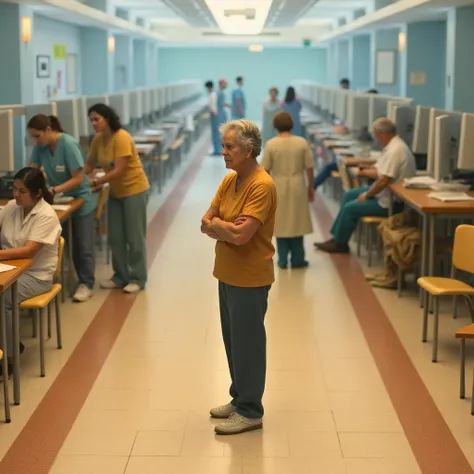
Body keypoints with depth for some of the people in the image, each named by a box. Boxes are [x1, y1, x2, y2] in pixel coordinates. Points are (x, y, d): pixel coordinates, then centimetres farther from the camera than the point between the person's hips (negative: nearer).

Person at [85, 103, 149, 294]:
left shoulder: (122, 138, -23)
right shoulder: (98, 139, 0)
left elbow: (119, 170, -27)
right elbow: (89, 165, 4)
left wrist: (95, 182, -28)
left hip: (134, 190, -7)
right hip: (116, 192, 7)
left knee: (134, 237, 0)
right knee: (116, 237, 9)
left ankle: (138, 279, 10)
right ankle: (121, 276, 21)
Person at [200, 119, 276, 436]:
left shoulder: (262, 185, -20)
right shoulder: (229, 180, 7)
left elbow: (241, 235, -27)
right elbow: (205, 224, 6)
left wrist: (216, 224, -8)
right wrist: (227, 228, -14)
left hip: (249, 279, -9)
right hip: (228, 274, 9)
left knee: (247, 344, 2)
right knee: (233, 342, 18)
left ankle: (250, 411, 13)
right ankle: (240, 399, 31)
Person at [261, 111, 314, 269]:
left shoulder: (271, 144, -9)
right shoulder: (302, 142, -7)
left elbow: (265, 169, -6)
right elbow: (309, 167, -3)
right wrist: (310, 187, 10)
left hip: (278, 188, -1)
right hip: (297, 187, 1)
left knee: (281, 223, 8)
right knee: (296, 222, 10)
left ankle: (282, 260, 12)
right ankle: (297, 259, 14)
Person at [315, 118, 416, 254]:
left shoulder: (394, 150, -26)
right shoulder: (393, 145, 7)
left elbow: (384, 180, -28)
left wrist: (366, 195, -15)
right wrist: (363, 171, 10)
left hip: (390, 202, -11)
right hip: (384, 192, 11)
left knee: (350, 208, -6)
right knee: (349, 195, 15)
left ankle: (340, 243, 15)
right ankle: (337, 236, 19)